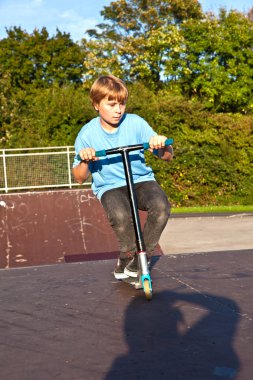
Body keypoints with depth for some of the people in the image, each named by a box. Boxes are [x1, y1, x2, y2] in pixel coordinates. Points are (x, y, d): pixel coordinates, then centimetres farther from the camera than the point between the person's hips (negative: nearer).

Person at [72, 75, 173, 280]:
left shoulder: (136, 123, -2)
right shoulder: (87, 134, -3)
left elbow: (168, 157, -1)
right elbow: (80, 178, 0)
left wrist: (161, 145, -25)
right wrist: (84, 161, -21)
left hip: (141, 180, 2)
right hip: (109, 187, -1)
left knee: (161, 206, -31)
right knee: (120, 215, -36)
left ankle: (139, 260, -8)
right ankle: (129, 253, -2)